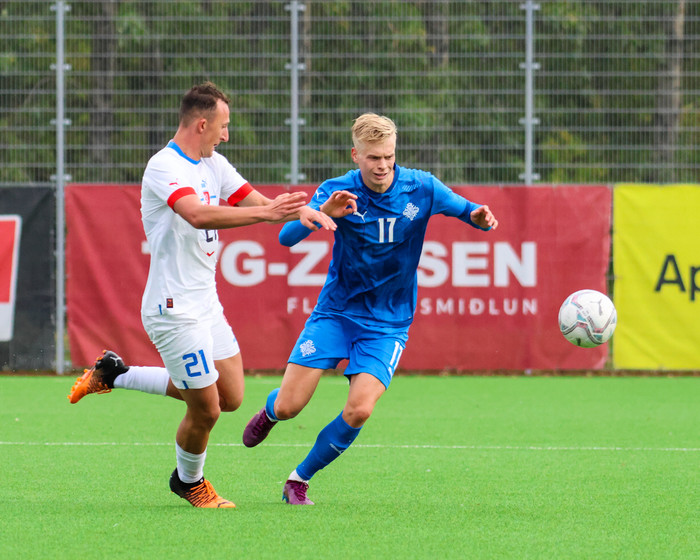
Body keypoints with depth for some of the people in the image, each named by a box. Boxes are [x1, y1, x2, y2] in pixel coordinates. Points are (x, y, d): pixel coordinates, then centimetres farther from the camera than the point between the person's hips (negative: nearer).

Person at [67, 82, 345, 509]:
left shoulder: (214, 165, 10)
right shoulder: (165, 167, -19)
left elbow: (259, 203, 6)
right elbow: (199, 215, -36)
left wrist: (301, 210, -14)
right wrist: (265, 212, -42)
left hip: (205, 303, 9)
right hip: (175, 309, -9)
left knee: (230, 397, 13)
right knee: (205, 411, -2)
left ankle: (115, 375, 24)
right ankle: (190, 482, 29)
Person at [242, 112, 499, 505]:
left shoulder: (421, 188, -9)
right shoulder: (338, 192, -12)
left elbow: (468, 211, 3)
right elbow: (287, 238, -21)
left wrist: (479, 216, -23)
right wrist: (322, 212, -41)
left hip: (387, 322, 0)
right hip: (336, 311, 0)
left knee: (359, 411, -18)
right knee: (288, 406, -5)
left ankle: (300, 480, 5)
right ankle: (269, 413, 35)